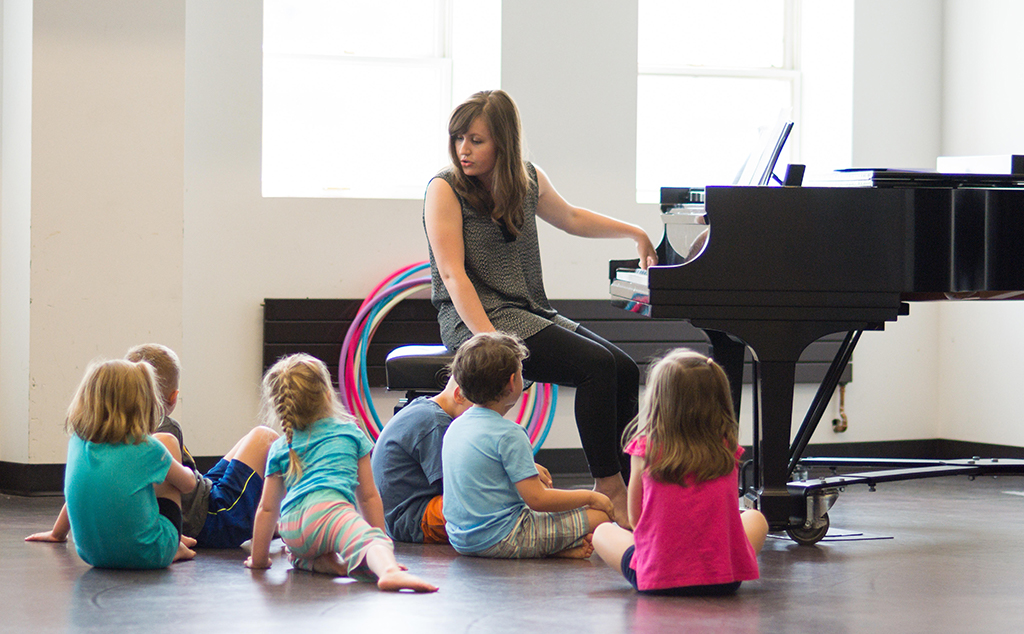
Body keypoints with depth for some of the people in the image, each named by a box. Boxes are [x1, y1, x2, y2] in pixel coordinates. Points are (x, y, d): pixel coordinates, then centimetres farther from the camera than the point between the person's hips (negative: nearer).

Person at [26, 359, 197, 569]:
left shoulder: (78, 443, 0)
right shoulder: (146, 449, -11)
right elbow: (188, 484, 7)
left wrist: (57, 533, 36)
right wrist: (187, 472, 32)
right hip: (146, 556, -5)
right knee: (168, 441, 12)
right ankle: (174, 547, 17)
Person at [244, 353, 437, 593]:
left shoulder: (279, 449, 26)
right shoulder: (351, 433, 22)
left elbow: (267, 509, 25)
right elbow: (368, 496, 23)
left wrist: (258, 559, 33)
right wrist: (380, 535, 31)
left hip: (291, 531, 4)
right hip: (328, 509, -4)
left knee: (303, 555, 32)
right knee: (368, 538, -26)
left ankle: (325, 563, -5)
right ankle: (389, 571, -62)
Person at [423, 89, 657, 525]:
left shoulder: (528, 180, 10)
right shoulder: (445, 190, -8)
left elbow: (571, 218, 33)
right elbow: (453, 274, -17)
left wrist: (635, 233, 40)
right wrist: (490, 343, -28)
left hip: (531, 314, 7)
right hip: (475, 319, -7)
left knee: (624, 369, -11)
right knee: (597, 366, -22)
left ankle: (631, 493, -6)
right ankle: (608, 490, -15)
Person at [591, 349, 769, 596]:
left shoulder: (645, 448, -10)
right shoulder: (727, 449, -4)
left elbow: (634, 517, 0)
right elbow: (726, 510, 8)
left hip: (656, 581, -1)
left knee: (603, 532, 28)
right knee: (755, 518, 32)